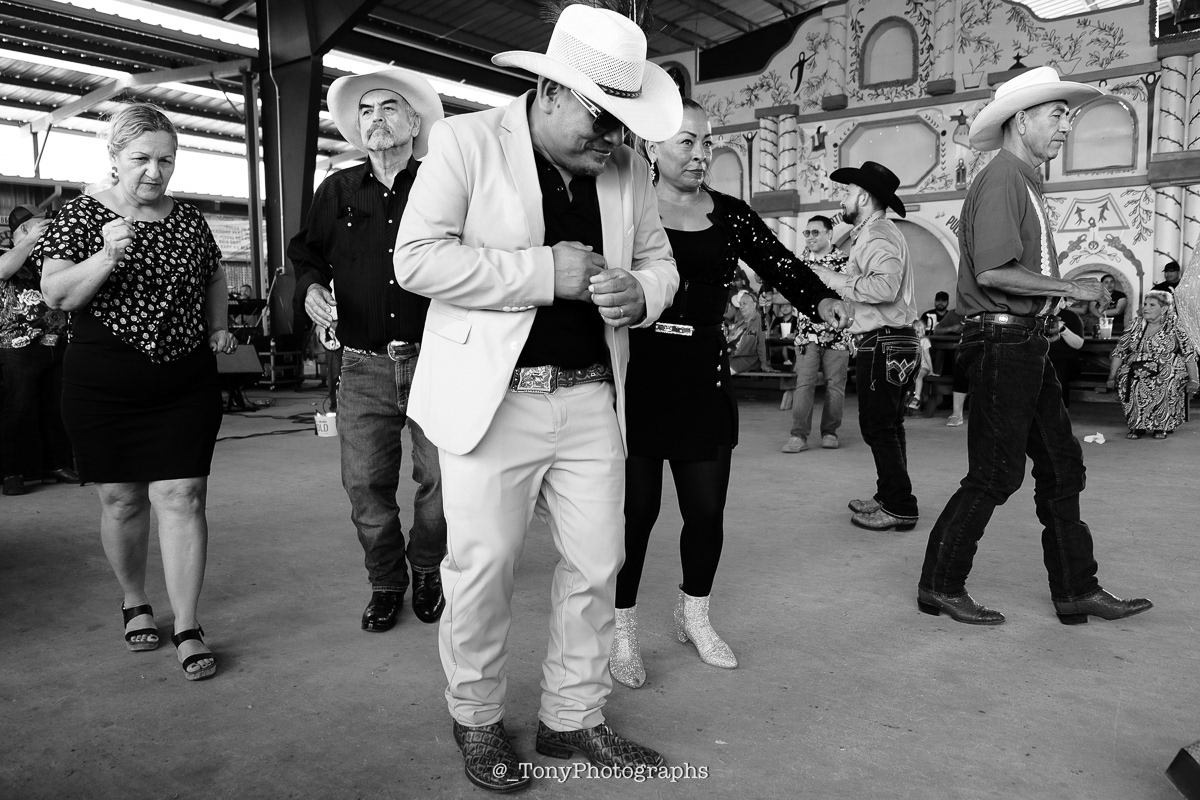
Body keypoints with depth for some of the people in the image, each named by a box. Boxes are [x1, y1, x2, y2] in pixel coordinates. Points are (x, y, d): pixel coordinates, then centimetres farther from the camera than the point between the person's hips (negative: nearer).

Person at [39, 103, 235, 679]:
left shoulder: (189, 220, 8)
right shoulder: (82, 215, -1)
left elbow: (214, 280, 23)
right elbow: (55, 293, -8)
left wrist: (218, 329, 7)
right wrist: (107, 256, -23)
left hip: (185, 385, 2)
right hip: (103, 388, -1)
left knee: (181, 497, -3)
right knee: (121, 499, 8)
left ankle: (187, 629, 4)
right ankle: (134, 603, 32)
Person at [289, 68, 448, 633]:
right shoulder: (337, 191, 11)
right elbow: (306, 253, 23)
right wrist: (311, 289, 2)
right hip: (363, 368, 2)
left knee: (441, 479, 2)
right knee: (365, 485, 5)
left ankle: (426, 571, 28)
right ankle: (385, 582, 26)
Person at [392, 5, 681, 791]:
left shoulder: (628, 167, 9)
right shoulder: (465, 141, -5)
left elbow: (658, 261, 16)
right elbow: (417, 257, -13)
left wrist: (637, 292, -9)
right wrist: (544, 272, -19)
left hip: (592, 399, 5)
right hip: (493, 397, -4)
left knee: (596, 563, 9)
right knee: (483, 569, 2)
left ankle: (574, 717, 29)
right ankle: (477, 722, 26)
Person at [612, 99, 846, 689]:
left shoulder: (730, 215, 9)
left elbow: (778, 261, -1)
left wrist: (821, 298, -17)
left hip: (704, 378, 4)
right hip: (639, 378, -4)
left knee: (706, 509, 8)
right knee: (636, 508, 1)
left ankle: (693, 615, 33)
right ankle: (621, 630, 21)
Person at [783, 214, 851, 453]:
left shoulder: (845, 261, -1)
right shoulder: (799, 261, 9)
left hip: (837, 334, -1)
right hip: (807, 334, 2)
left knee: (835, 384, 4)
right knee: (803, 384, -6)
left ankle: (830, 432, 16)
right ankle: (798, 435, -7)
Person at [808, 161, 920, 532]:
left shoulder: (877, 234, -12)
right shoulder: (876, 233, 21)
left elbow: (884, 287, -28)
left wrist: (834, 279, -19)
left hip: (883, 344, -11)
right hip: (898, 341, 11)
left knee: (878, 428, -5)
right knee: (887, 426, 17)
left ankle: (899, 507, 1)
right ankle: (889, 498, 28)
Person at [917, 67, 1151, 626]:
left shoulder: (1025, 183, 19)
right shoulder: (1001, 179, -12)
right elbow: (993, 271, -23)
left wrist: (1055, 316, 7)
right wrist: (1071, 289, -15)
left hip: (1026, 347, 10)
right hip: (1001, 343, -10)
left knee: (1061, 466, 12)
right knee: (995, 474, -4)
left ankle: (1076, 591, 22)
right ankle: (940, 586, 9)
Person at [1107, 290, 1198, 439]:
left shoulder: (1174, 329, 7)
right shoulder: (1136, 328, 16)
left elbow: (1189, 355, 2)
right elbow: (1119, 352, 13)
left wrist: (1193, 380, -7)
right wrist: (1112, 377, 3)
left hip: (1166, 373, -2)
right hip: (1138, 373, 2)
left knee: (1164, 385, -36)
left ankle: (1161, 426, -16)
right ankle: (1137, 425, -16)